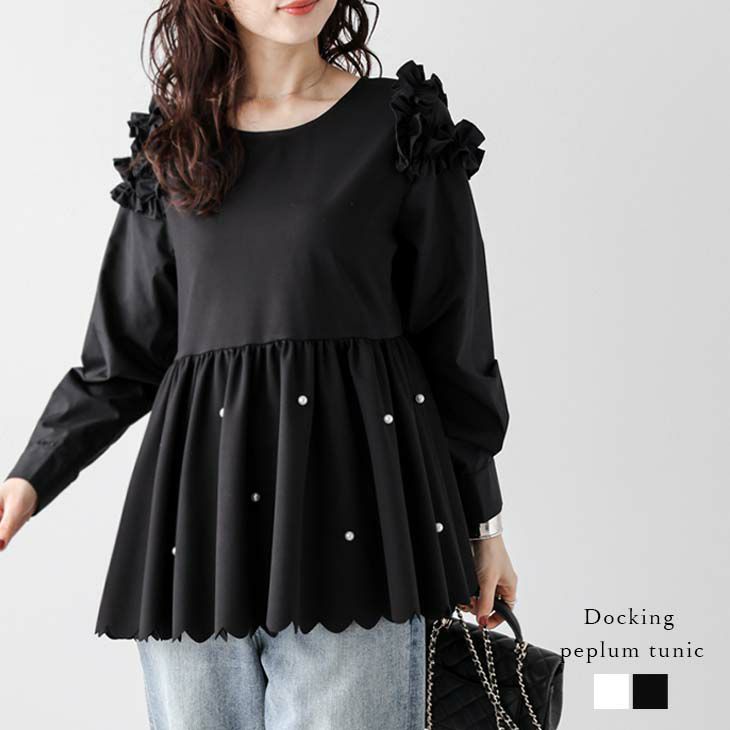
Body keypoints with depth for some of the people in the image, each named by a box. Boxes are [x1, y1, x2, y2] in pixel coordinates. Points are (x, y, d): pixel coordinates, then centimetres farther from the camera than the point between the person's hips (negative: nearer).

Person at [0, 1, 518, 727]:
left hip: (349, 496, -3)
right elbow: (121, 354, 15)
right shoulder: (171, 146, 13)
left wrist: (480, 522, 7)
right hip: (201, 510, 3)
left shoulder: (402, 126, 5)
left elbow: (453, 342, 6)